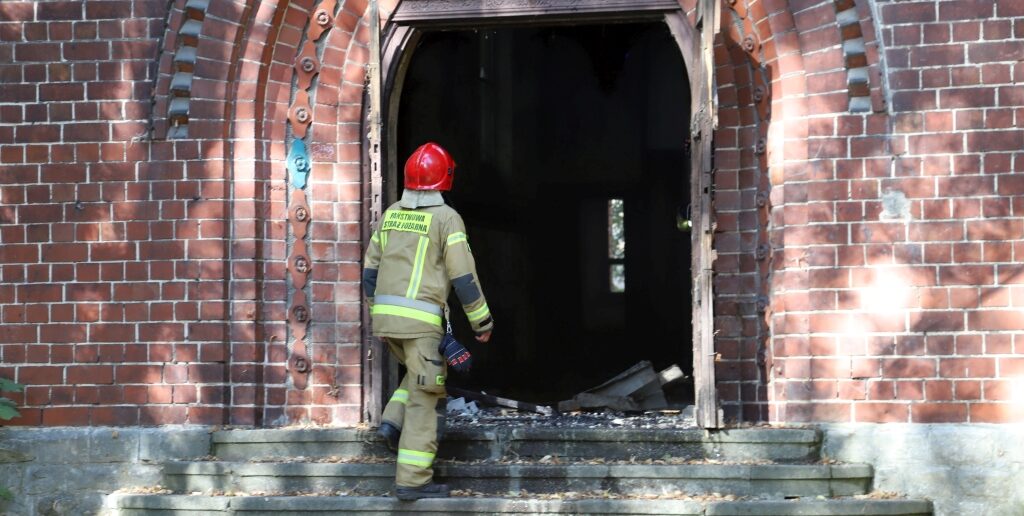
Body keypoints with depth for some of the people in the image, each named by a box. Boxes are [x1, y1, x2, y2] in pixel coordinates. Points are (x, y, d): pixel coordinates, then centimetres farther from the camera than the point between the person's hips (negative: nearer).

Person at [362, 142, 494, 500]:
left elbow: (370, 269, 15)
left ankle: (394, 422, 8)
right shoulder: (446, 218, -6)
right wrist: (482, 320, 1)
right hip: (421, 318, -6)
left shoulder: (391, 214, 11)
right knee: (425, 395, -1)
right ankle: (413, 479, -2)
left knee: (421, 374, 28)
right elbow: (463, 276, -9)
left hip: (384, 314, 6)